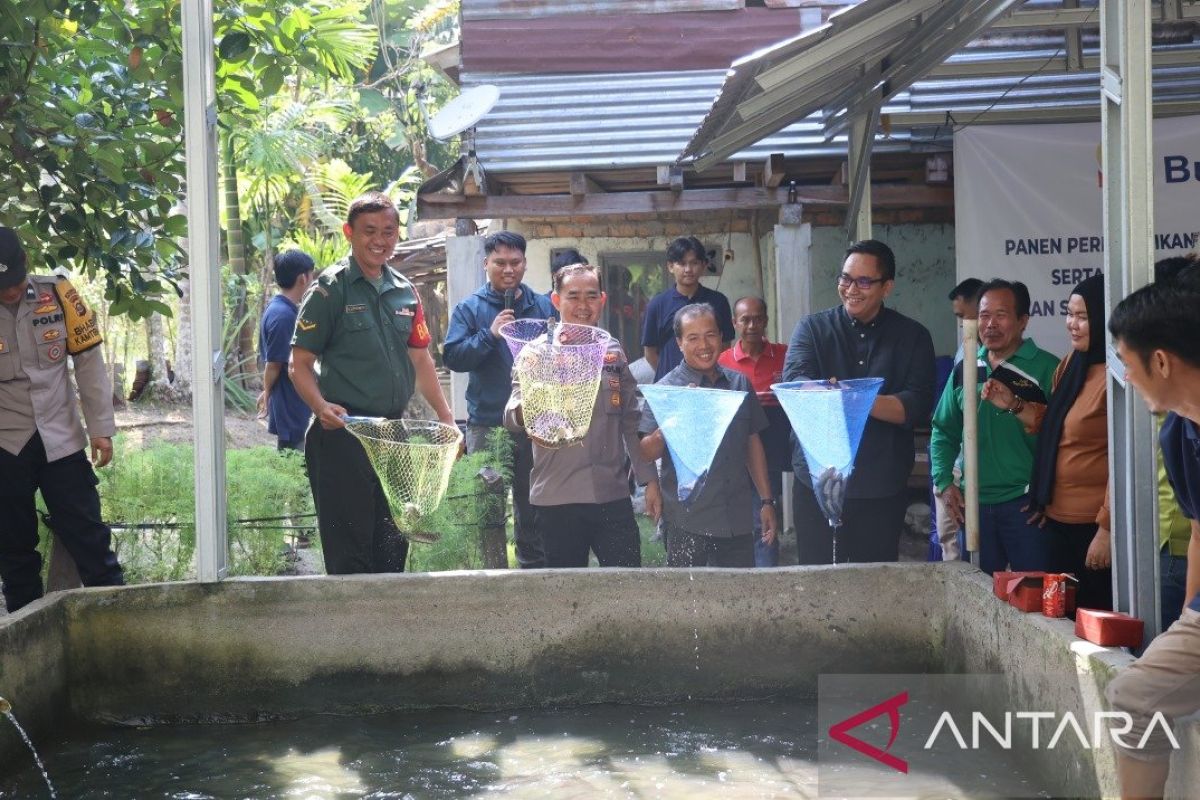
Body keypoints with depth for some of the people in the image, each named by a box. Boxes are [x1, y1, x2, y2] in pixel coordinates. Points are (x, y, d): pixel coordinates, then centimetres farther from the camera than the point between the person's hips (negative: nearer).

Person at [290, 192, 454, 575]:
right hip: (342, 436, -6)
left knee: (393, 547, 12)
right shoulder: (330, 289, -6)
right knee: (349, 553, -3)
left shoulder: (404, 292, 12)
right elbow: (300, 363, -8)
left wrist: (446, 417, 10)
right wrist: (321, 406, -26)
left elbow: (420, 360, 18)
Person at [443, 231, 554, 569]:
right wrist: (490, 334, -19)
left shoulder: (544, 307, 8)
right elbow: (452, 357, -9)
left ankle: (534, 566, 24)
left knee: (532, 504, 13)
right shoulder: (469, 309, 1)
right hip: (487, 424, -2)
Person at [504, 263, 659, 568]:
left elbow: (632, 422, 15)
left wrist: (649, 479, 11)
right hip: (557, 498, -2)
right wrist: (523, 411, -34)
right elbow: (512, 418, -11)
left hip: (612, 495, 2)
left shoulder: (613, 352, 10)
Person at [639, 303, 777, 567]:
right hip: (688, 523, -4)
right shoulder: (667, 389, -4)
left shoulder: (739, 384, 10)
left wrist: (767, 501, 15)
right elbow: (646, 453, -9)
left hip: (737, 522, 4)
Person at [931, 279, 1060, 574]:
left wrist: (1016, 406, -25)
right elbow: (943, 431, 16)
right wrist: (944, 483, 6)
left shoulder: (1046, 368, -3)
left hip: (1026, 504, -5)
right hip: (975, 503, 5)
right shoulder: (965, 370, 12)